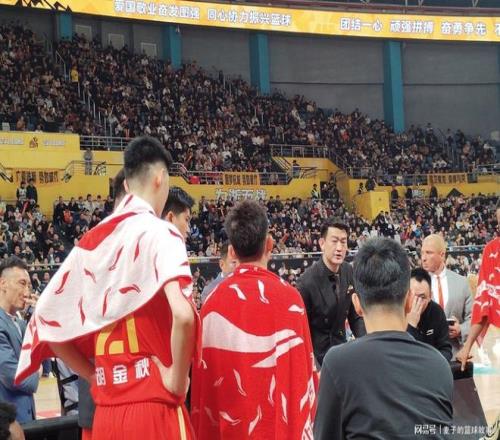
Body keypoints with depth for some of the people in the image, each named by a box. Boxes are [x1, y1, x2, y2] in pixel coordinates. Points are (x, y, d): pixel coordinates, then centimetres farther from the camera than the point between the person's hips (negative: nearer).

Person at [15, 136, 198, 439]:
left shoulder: (91, 241, 11)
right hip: (154, 405, -6)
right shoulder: (159, 232, -7)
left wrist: (98, 378, 14)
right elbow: (183, 315, -24)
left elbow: (45, 322, 14)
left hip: (106, 411, 6)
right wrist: (176, 379, -10)